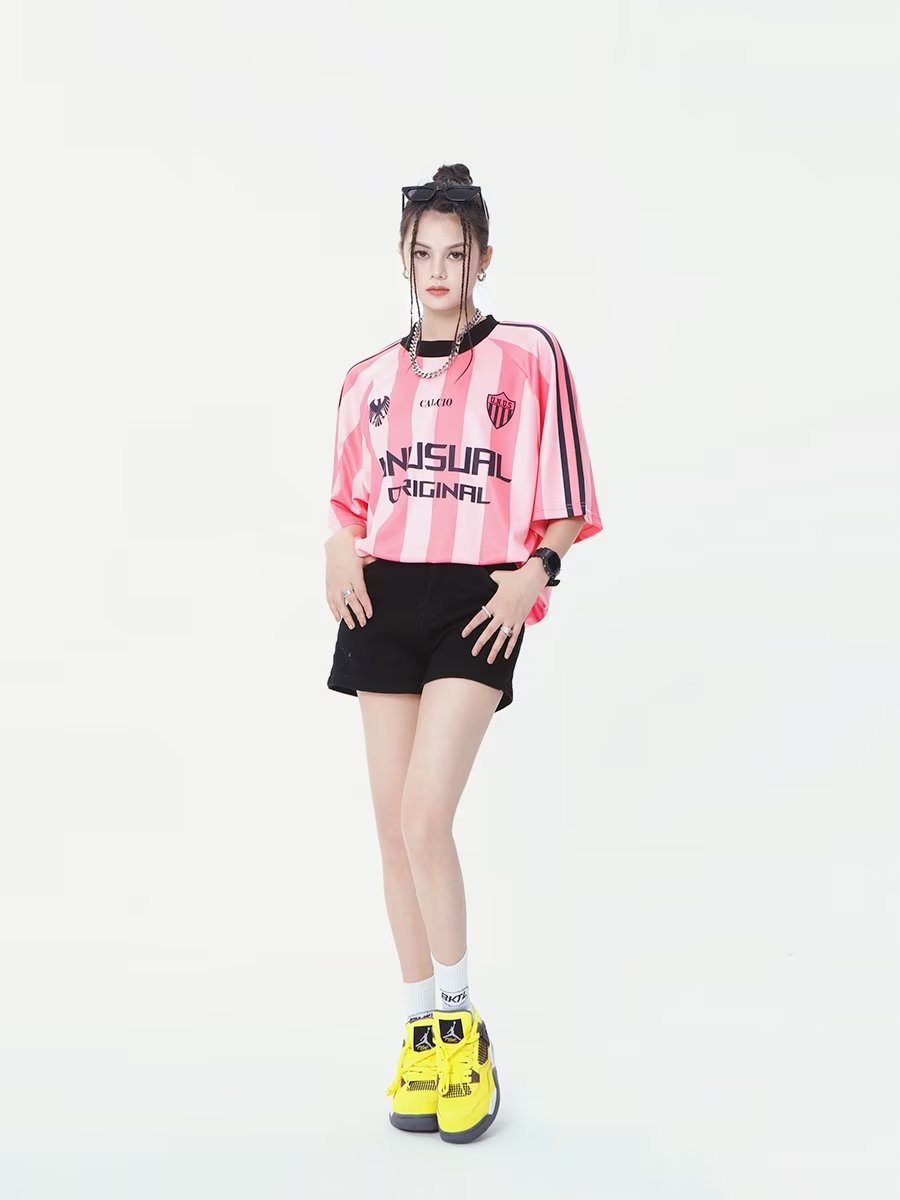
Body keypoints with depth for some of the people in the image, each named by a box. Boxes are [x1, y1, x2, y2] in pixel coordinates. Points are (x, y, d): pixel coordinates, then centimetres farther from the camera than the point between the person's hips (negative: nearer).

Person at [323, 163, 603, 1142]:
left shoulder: (529, 357, 1)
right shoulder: (370, 378, 13)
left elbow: (567, 502, 1)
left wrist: (535, 571, -14)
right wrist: (340, 548, 2)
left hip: (477, 606, -4)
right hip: (385, 599, 5)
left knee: (425, 817, -16)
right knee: (393, 825, 5)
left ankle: (461, 1027, 4)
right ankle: (421, 1030, 19)